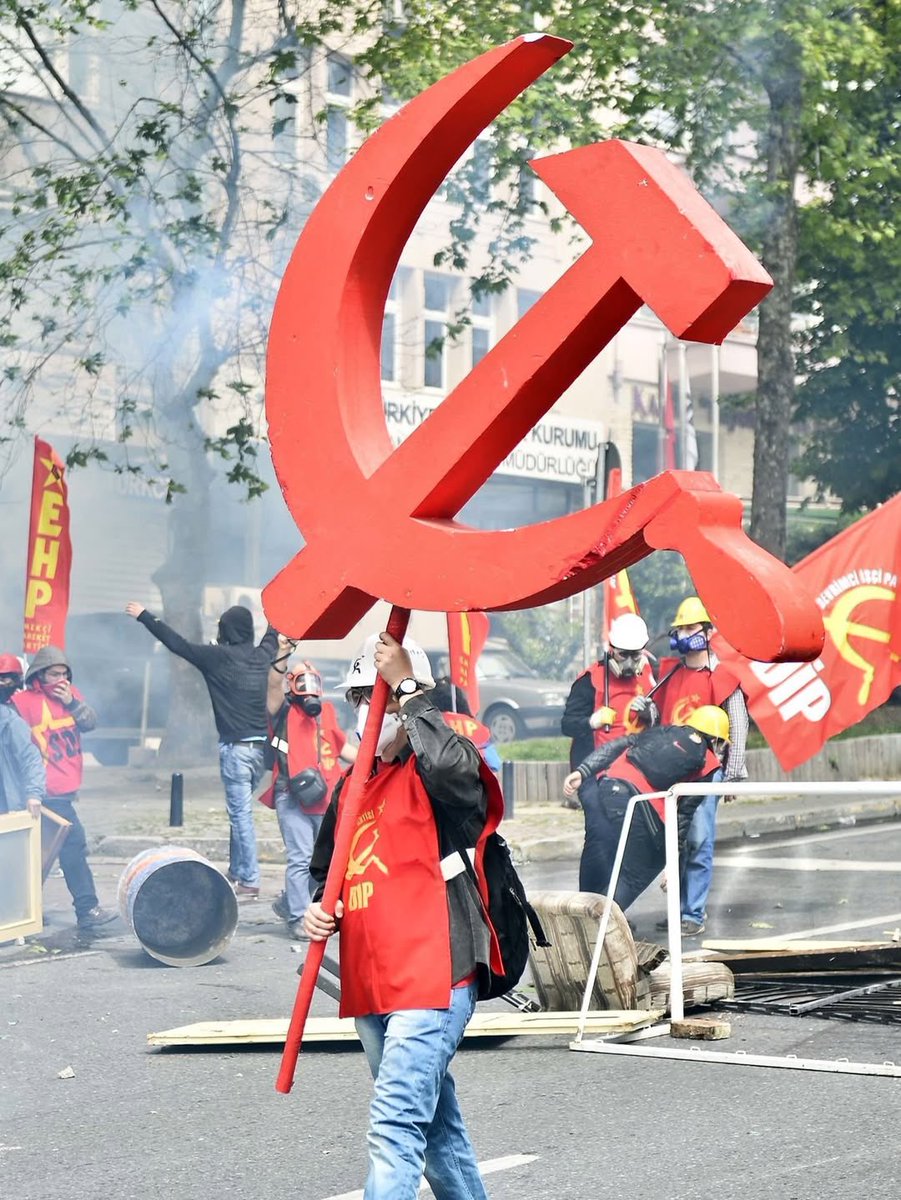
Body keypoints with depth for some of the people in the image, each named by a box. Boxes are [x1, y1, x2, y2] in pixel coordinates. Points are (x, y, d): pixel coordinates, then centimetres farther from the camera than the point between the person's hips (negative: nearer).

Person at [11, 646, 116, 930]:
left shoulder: (70, 694, 12)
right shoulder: (24, 702, -9)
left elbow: (90, 722, 2)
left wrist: (72, 702, -13)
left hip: (66, 787, 8)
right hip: (49, 791, -8)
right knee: (74, 844, -12)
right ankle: (87, 910, -10)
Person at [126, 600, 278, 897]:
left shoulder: (218, 657, -9)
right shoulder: (262, 656, 7)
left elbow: (177, 643, -3)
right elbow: (272, 636, 31)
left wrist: (143, 616, 7)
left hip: (236, 747, -6)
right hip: (260, 746, 6)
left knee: (241, 814, -4)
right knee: (239, 812, 17)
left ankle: (249, 881, -4)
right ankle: (236, 872, 24)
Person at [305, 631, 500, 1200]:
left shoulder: (435, 773, -6)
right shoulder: (356, 783, 16)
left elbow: (453, 766, -33)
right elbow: (327, 866, 27)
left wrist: (407, 689, -24)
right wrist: (320, 908, 5)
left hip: (433, 977, -9)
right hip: (370, 983, 9)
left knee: (396, 1124, -18)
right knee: (436, 1123, 20)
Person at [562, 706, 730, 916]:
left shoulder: (663, 731, 27)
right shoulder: (706, 764, 14)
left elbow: (615, 746, 16)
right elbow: (685, 813, 10)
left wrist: (582, 772, 10)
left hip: (607, 788, 5)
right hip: (638, 804, -5)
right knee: (632, 877, 8)